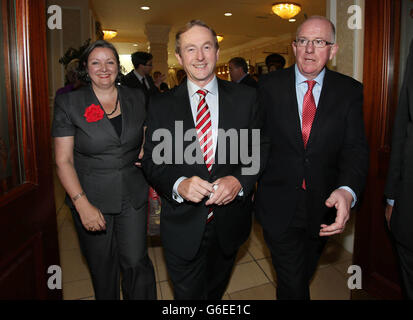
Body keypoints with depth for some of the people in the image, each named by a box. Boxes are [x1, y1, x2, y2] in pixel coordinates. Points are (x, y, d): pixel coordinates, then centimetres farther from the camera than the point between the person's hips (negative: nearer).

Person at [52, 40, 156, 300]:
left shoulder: (137, 99, 4)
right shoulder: (69, 103, -4)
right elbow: (63, 161, -6)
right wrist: (83, 205, -15)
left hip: (133, 196, 1)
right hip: (91, 198, -1)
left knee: (136, 261, 1)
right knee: (102, 267, 14)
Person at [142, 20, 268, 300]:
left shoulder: (246, 98, -3)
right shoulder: (161, 106, -3)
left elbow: (260, 150, -1)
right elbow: (152, 162, -4)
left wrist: (239, 181, -20)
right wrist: (178, 184, -24)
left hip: (229, 222, 2)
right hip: (183, 226, -1)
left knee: (217, 289, 27)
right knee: (188, 293, 18)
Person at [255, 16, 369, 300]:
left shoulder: (350, 91, -3)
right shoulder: (269, 86, -4)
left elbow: (356, 147, -12)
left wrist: (347, 191, -30)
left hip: (324, 208, 3)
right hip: (279, 207, -2)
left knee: (305, 275, 26)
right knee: (293, 284, 4)